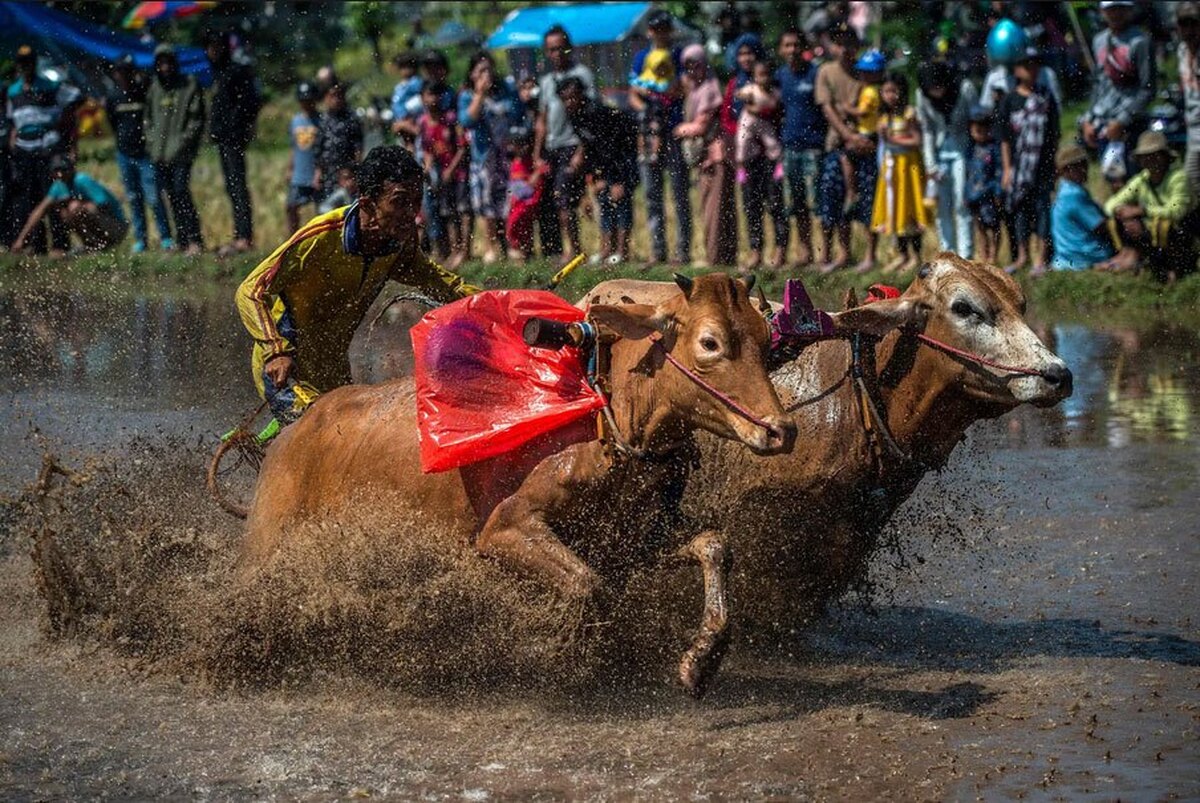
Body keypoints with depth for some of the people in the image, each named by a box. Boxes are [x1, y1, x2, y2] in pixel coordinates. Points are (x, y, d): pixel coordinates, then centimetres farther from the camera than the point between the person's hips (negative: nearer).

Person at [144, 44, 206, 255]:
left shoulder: (190, 86, 0)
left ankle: (194, 240, -16)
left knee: (180, 191, -17)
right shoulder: (154, 89, 15)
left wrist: (184, 141, -12)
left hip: (181, 152, -5)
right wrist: (151, 141, 8)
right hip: (160, 154, 5)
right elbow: (149, 119, 23)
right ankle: (182, 240, 13)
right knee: (172, 196, 6)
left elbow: (197, 119, -3)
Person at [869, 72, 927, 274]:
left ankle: (915, 256, 1)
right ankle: (901, 254, 14)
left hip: (908, 164, -7)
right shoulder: (884, 116, 10)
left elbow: (917, 141, -14)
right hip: (890, 165, 7)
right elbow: (883, 143, 14)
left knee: (909, 209, -5)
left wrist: (895, 139, -15)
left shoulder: (909, 114, -10)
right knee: (893, 210, 7)